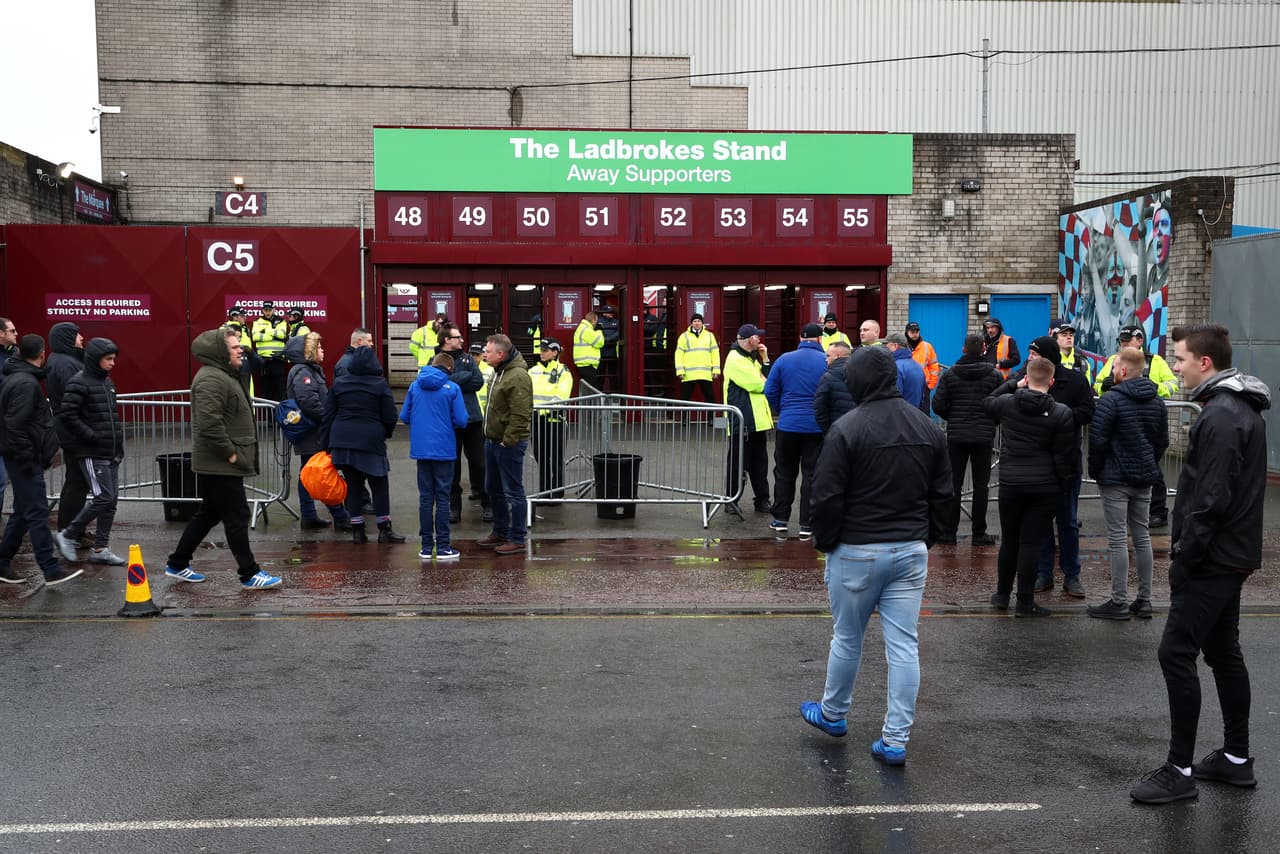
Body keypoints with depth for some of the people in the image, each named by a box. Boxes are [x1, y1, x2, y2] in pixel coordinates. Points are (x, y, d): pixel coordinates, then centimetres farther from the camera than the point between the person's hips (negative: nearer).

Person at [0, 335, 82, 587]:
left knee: (23, 512, 16)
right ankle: (51, 570, -10)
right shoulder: (26, 383, -17)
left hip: (22, 458, 10)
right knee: (37, 513, -10)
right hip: (25, 459, -10)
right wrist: (27, 459, -20)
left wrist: (46, 452, 19)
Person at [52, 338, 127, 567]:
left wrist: (118, 443, 12)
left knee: (111, 499, 7)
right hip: (91, 453, -8)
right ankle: (67, 536, 6)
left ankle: (101, 549, 14)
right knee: (104, 497, -11)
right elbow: (68, 415, -17)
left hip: (110, 452, 8)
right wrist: (93, 436, -19)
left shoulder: (107, 382, 15)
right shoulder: (78, 383, -11)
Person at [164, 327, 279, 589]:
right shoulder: (211, 379, -18)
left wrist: (234, 453, 18)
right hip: (220, 466, -11)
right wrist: (231, 454, -20)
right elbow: (210, 424, -27)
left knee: (208, 514, 17)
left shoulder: (226, 375, 17)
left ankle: (177, 565, 27)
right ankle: (249, 574, 4)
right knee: (237, 517, -4)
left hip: (218, 465, 11)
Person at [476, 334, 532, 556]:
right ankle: (500, 532, 32)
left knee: (513, 492, -2)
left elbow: (521, 415, -24)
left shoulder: (518, 377, -20)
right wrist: (491, 438, 17)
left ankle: (517, 539, 6)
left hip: (509, 444, -10)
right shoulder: (499, 372, 12)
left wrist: (508, 441, -21)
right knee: (493, 488, 19)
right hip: (493, 441, 10)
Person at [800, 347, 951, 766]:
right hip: (911, 550, 5)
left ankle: (832, 714, 32)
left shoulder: (847, 428, -13)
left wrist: (824, 542, 1)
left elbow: (827, 496, -12)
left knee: (847, 639, 13)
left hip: (857, 551, -4)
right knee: (904, 645, 5)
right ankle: (896, 740, 8)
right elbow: (942, 494, 12)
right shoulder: (928, 428, 6)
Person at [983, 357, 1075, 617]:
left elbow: (986, 403, 22)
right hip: (1045, 486, -2)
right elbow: (1063, 455, -6)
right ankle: (1025, 603, 6)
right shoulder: (1061, 413, -8)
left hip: (1010, 482, 2)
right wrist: (1065, 484, 4)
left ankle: (1002, 595, 27)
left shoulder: (1006, 403, -3)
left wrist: (1013, 385, 19)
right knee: (1031, 543, 1)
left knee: (1009, 541, 16)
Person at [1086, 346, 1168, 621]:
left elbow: (1097, 439, -16)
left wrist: (1095, 470, -2)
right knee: (1142, 536, 12)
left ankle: (1119, 603, -1)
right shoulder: (1156, 401, 7)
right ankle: (1144, 601, 17)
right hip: (1144, 479, 7)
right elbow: (1162, 441, 12)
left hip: (1115, 478, -7)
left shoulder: (1112, 399, -15)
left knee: (1118, 539, -4)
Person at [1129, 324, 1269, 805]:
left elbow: (1211, 501, -25)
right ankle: (1236, 758, 27)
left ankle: (1179, 771, -2)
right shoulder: (1241, 408, 13)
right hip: (1232, 557, 11)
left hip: (1212, 560, -11)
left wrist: (1183, 558, -18)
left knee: (1176, 654, -7)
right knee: (1223, 653, 17)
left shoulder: (1220, 417, -20)